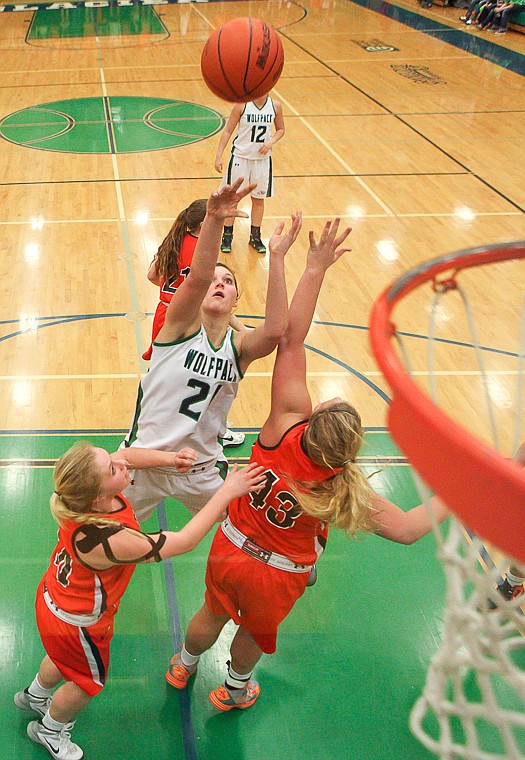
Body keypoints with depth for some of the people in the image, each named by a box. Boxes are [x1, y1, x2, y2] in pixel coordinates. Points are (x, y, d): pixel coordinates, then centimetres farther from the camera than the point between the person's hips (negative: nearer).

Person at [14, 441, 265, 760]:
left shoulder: (81, 498, -25)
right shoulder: (108, 541, -46)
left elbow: (129, 455, -4)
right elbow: (185, 541, -35)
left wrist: (168, 457, -17)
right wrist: (227, 491, -31)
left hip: (55, 597, 7)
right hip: (77, 623, -7)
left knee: (64, 660, 38)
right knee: (88, 682, 26)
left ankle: (34, 696, 69)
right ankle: (48, 730, 56)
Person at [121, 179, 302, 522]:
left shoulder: (240, 345, -7)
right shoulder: (181, 325, -12)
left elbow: (275, 329, -31)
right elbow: (198, 275, -34)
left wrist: (277, 256, -34)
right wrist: (213, 219, -51)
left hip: (203, 472, 3)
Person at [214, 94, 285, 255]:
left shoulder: (275, 106, -3)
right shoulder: (242, 105, -11)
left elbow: (280, 129, 11)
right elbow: (228, 131, -7)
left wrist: (271, 141, -11)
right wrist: (219, 156, -11)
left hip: (262, 157, 3)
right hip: (240, 156, -2)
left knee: (259, 198, 10)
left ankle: (255, 236, 24)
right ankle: (227, 236, 16)